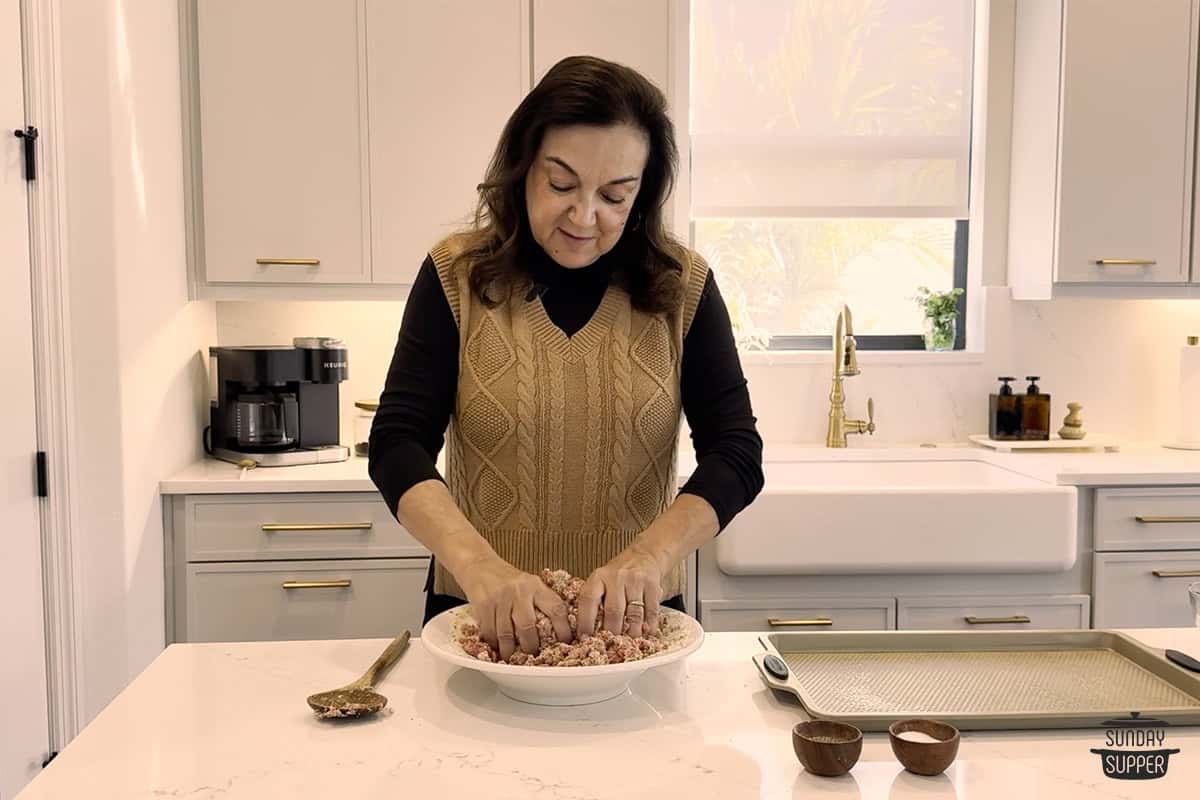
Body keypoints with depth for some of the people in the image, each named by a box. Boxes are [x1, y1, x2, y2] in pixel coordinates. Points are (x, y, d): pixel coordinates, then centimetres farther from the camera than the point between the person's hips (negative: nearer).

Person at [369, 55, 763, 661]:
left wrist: (650, 554, -25)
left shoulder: (682, 287, -3)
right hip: (481, 614, 0)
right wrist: (478, 564, -28)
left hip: (632, 618, 0)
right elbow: (398, 444, -11)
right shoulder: (457, 275, -5)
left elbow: (736, 452, -7)